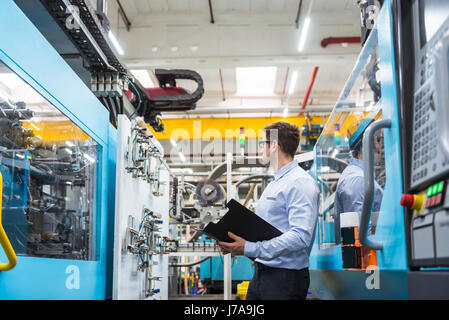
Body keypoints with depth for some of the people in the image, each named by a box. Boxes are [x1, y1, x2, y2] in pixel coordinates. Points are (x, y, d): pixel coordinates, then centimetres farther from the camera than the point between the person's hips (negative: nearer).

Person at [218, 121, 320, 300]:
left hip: (286, 277, -9)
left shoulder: (300, 183, -14)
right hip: (261, 273, 9)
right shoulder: (274, 184, 19)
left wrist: (251, 249, -27)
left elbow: (301, 236, -25)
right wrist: (235, 243, 2)